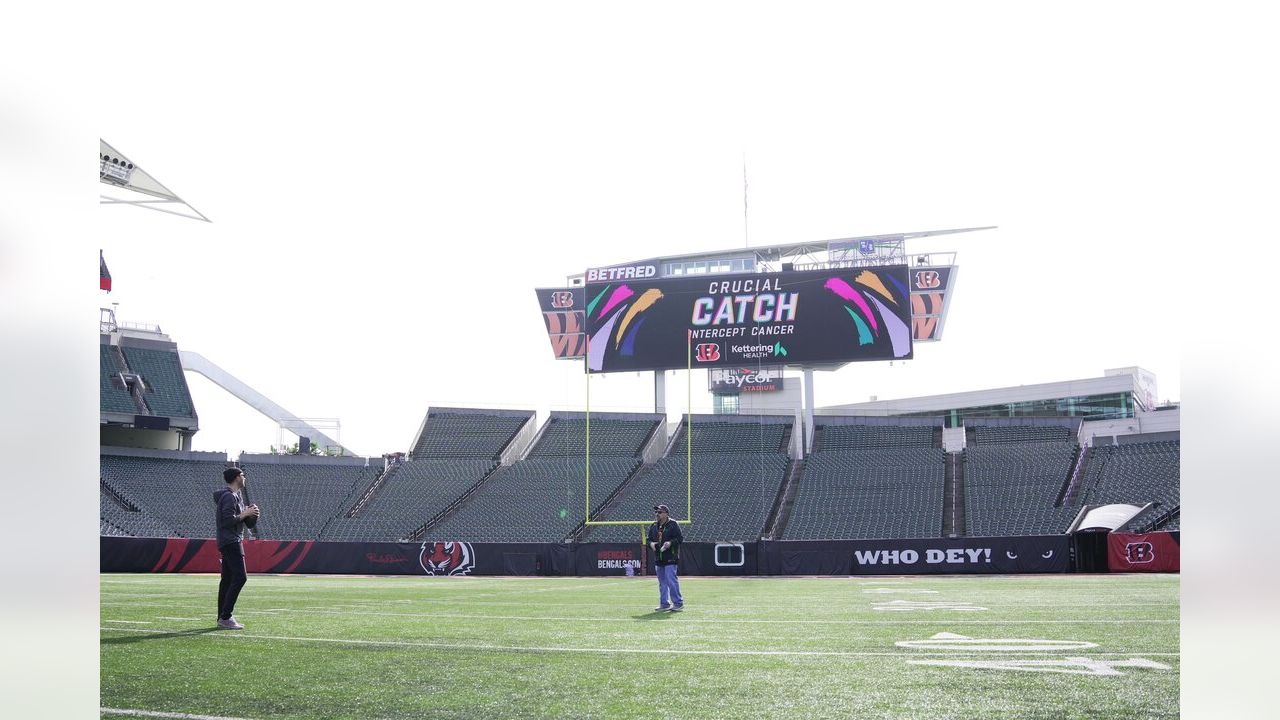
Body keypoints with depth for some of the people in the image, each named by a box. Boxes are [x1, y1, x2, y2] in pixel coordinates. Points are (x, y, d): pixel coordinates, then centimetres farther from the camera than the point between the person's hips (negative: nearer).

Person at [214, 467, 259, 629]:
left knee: (227, 580, 9)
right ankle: (225, 617, -17)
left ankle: (222, 618, 12)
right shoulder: (229, 497, -11)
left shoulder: (237, 497, 20)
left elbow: (250, 524, 21)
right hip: (231, 542, -10)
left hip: (230, 543, 10)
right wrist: (245, 513, -13)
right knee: (240, 577, -15)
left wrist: (253, 514, 2)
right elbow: (228, 521, -23)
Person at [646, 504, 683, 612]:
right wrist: (651, 543, -3)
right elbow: (648, 539, 19)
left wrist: (670, 543, -23)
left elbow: (679, 538, -8)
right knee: (662, 583, 11)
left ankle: (678, 603, -3)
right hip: (658, 558, 7)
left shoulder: (673, 524, -5)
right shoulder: (653, 526, 14)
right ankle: (664, 604, 18)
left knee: (672, 581, -10)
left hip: (670, 558, -7)